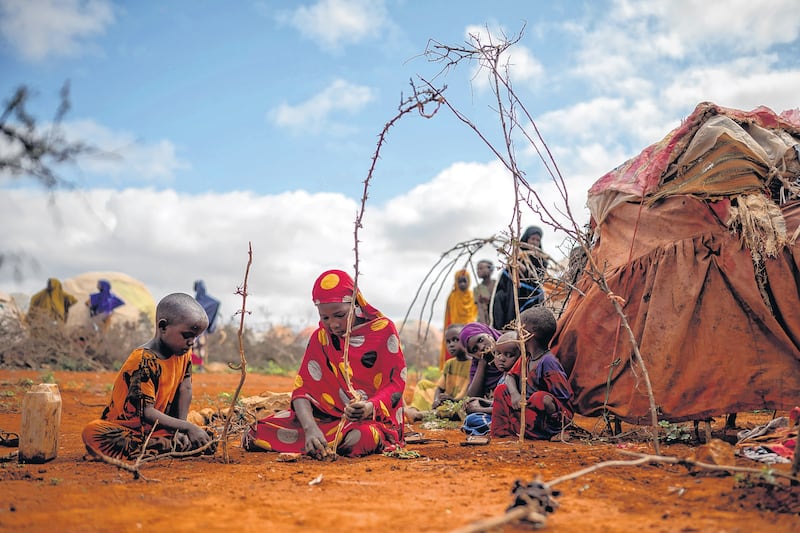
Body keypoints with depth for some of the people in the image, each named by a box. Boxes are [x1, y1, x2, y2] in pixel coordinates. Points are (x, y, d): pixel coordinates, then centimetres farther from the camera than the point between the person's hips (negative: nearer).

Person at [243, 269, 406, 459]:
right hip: (330, 417, 3)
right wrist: (310, 428, -27)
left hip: (375, 418, -3)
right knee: (254, 436, -14)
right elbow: (303, 389, -6)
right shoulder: (320, 338, 3)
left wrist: (370, 407, -32)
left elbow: (395, 385, -9)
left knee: (360, 438, -42)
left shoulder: (383, 330, -6)